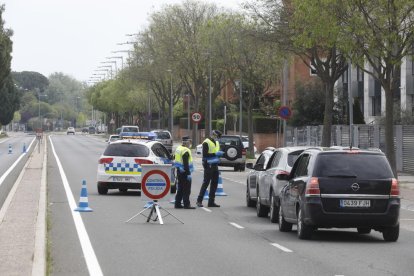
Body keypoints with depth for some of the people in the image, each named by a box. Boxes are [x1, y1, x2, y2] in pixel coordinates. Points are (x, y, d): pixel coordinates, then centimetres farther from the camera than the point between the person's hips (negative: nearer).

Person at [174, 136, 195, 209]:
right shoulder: (186, 151, -17)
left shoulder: (178, 149, 13)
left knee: (180, 189, 15)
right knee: (186, 189, -6)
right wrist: (188, 173, -22)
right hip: (184, 172, -10)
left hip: (179, 171, 10)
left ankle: (177, 204, 18)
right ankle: (186, 204, -7)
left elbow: (175, 160, 21)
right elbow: (186, 164, -23)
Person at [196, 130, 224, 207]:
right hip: (208, 165, -8)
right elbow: (205, 155, -18)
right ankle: (199, 200, 0)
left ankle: (211, 202, 12)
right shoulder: (206, 143, -10)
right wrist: (215, 154, -22)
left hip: (215, 165, 8)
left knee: (214, 183, 7)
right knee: (206, 183, -7)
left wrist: (220, 154, 10)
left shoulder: (216, 142, 17)